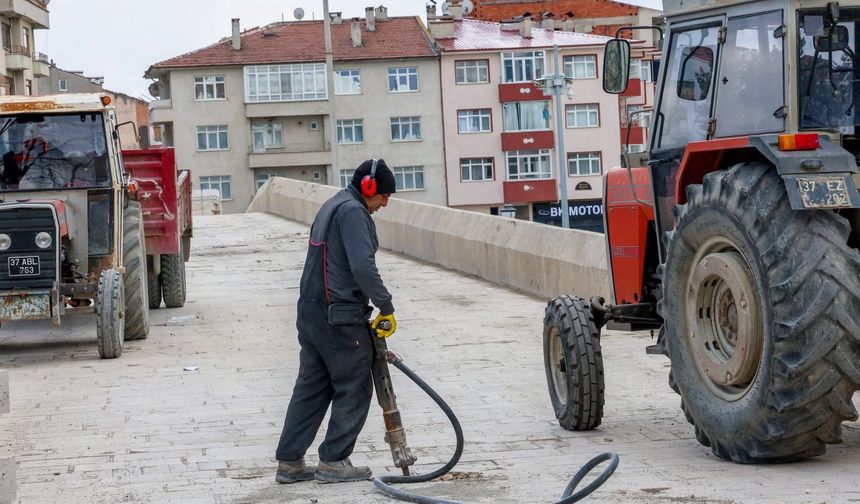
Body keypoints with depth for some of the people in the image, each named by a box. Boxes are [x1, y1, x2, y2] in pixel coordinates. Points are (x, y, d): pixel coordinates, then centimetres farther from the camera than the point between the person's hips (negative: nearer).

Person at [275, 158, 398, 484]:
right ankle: (333, 462, 6)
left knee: (311, 388, 12)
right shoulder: (352, 212, -13)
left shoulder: (332, 207, 20)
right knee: (354, 388, 1)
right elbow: (362, 267, -25)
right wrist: (387, 307, -17)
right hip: (339, 318, -10)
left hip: (311, 312, 10)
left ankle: (289, 462, 12)